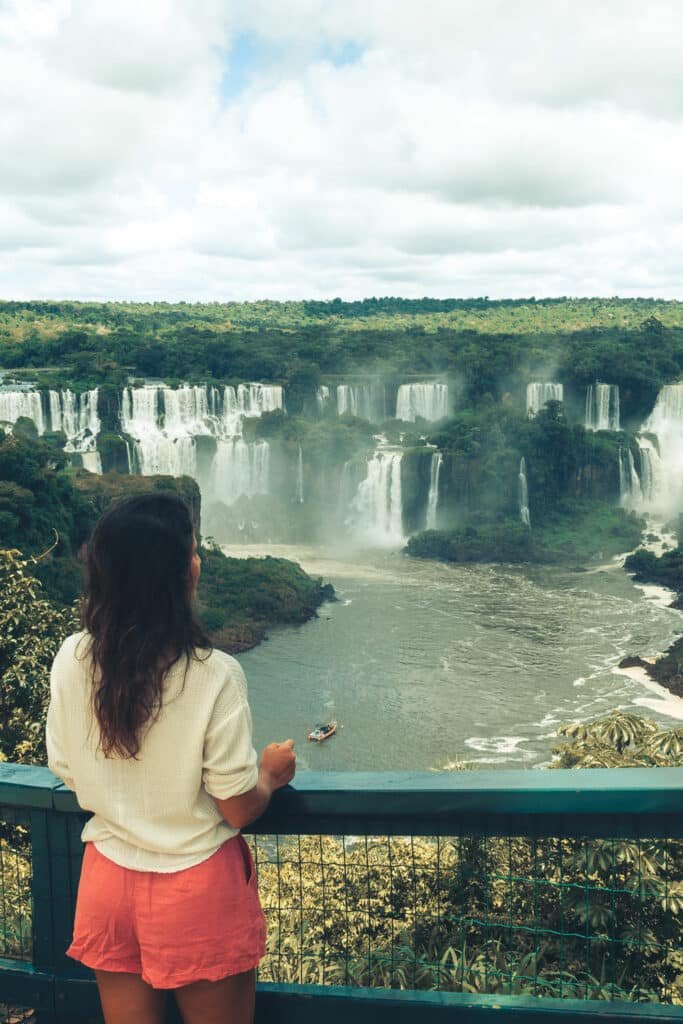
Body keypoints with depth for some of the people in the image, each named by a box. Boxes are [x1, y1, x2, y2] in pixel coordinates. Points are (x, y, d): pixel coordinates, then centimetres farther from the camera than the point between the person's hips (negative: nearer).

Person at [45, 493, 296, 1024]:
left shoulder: (71, 660, -12)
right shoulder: (213, 675, -23)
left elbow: (68, 773, 2)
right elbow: (238, 810, -15)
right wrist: (272, 772, 6)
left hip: (108, 879, 4)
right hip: (197, 889, -3)